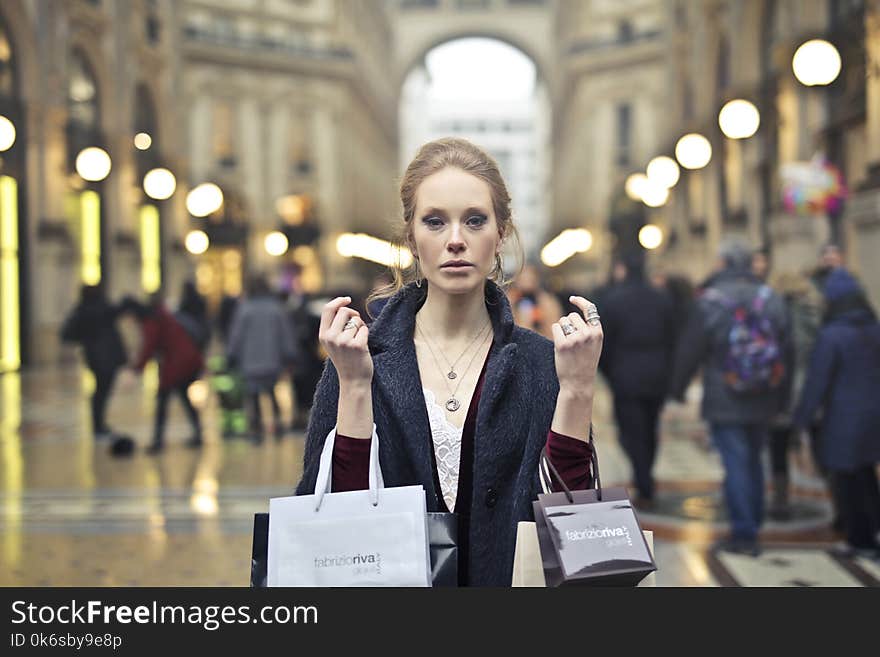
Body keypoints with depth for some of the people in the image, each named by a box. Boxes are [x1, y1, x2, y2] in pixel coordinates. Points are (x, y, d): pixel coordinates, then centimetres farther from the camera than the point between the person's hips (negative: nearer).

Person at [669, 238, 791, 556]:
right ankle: (753, 526, 24)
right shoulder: (772, 300, 3)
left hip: (724, 403, -4)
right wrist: (780, 398, 17)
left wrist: (677, 388, 8)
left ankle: (744, 533, -1)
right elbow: (786, 351, 9)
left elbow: (689, 350, -6)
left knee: (736, 464, -2)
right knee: (753, 461, 16)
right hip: (763, 402, 5)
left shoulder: (710, 302, -11)